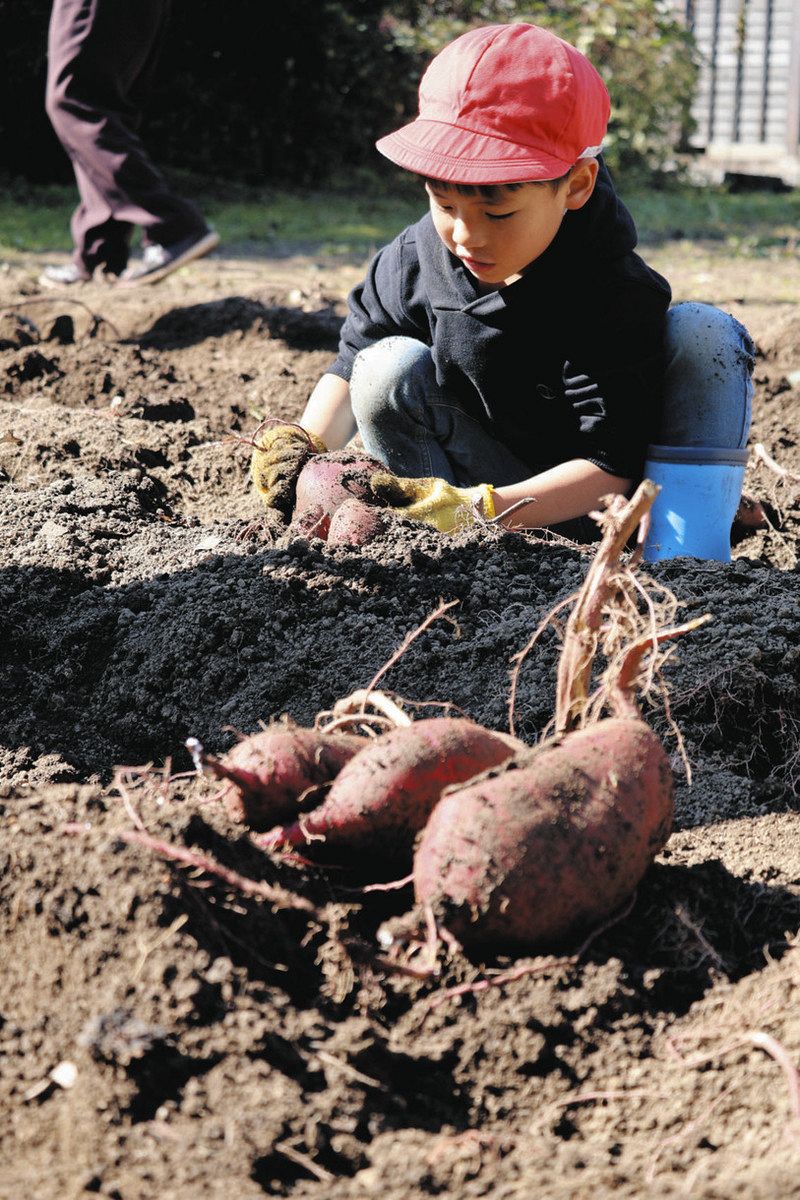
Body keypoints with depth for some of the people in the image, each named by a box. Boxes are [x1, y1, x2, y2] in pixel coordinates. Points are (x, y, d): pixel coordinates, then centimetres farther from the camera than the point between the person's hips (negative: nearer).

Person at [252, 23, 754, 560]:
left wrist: (479, 507, -41)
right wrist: (305, 445, -18)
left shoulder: (615, 295, -26)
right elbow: (355, 357, 4)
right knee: (389, 369, -20)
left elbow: (613, 461, -28)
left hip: (598, 497, -3)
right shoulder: (415, 261, -12)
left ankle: (691, 558, -30)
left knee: (704, 333, -24)